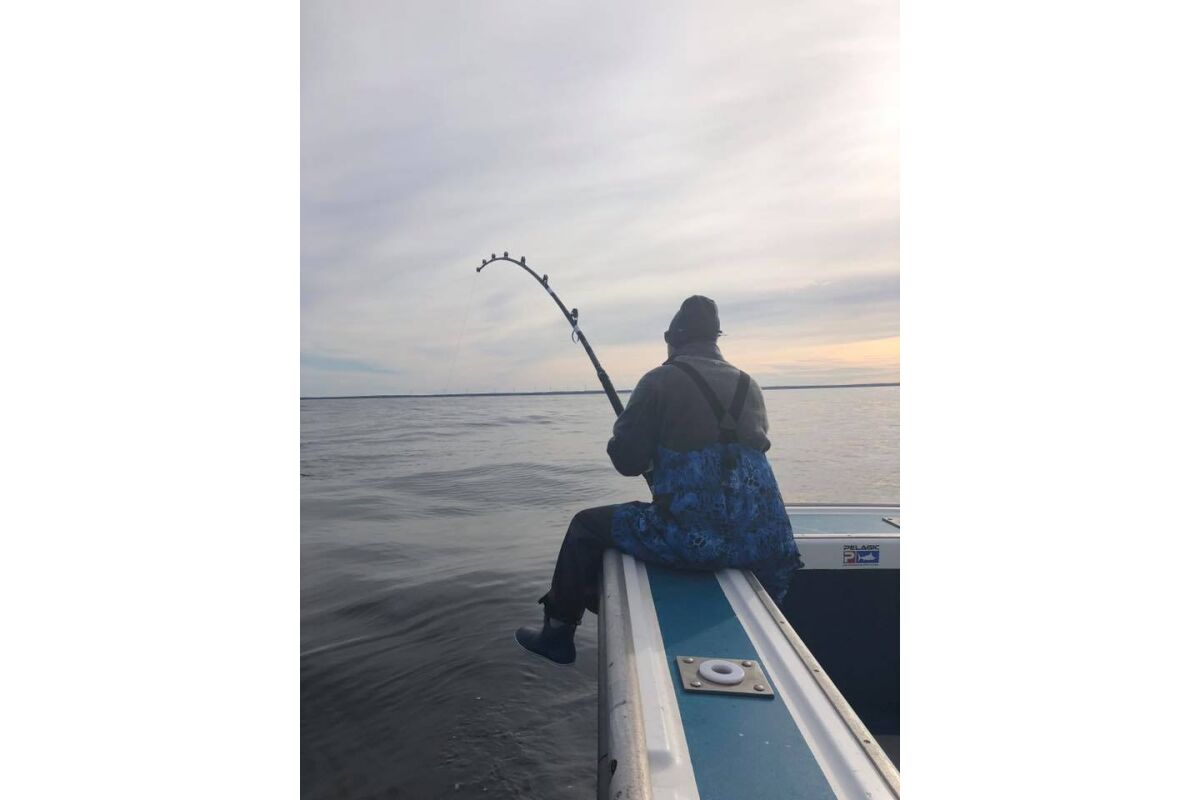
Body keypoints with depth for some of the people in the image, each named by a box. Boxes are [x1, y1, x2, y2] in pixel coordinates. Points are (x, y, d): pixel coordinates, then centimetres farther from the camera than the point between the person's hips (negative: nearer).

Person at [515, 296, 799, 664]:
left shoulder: (661, 380, -3)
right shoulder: (749, 385, 13)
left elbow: (627, 461, -3)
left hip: (692, 539, -5)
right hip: (762, 544, 6)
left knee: (586, 526, 16)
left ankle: (559, 630, 28)